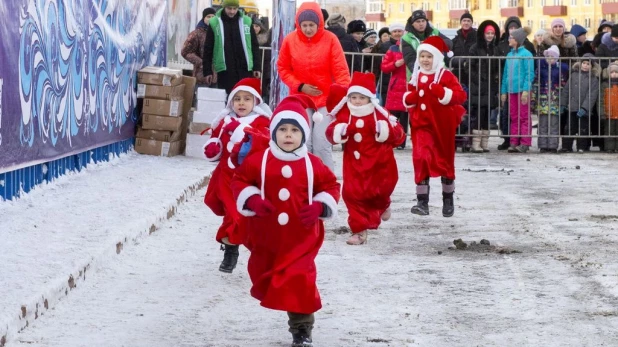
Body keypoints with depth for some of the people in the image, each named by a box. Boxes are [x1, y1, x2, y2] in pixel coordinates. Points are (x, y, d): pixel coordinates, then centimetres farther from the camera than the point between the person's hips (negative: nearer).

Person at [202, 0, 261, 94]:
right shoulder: (214, 23, 2)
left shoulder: (246, 22, 6)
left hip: (245, 69, 1)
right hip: (224, 70, -1)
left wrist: (256, 67, 4)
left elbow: (254, 46, 11)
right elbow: (208, 49, 5)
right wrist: (207, 71, 1)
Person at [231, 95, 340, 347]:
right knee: (263, 277, 17)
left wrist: (319, 207, -10)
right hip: (266, 236, 2)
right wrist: (252, 200, -14)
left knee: (300, 282, -8)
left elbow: (331, 186, 7)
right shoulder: (259, 161, -5)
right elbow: (240, 181, 4)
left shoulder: (313, 165, -4)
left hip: (301, 238, -1)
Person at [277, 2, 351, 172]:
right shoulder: (290, 40, -4)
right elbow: (283, 69, 5)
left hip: (325, 99, -2)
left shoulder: (330, 39, -8)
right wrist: (300, 86, -8)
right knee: (303, 144, 0)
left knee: (322, 145, -6)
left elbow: (341, 71, -8)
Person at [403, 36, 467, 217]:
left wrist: (442, 92, -31)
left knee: (446, 161, 11)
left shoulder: (446, 76, -7)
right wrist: (410, 98, -5)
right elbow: (408, 99, 19)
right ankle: (422, 202, -12)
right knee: (420, 159, -13)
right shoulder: (416, 77, 8)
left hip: (442, 126, -2)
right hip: (421, 125, 3)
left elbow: (460, 95, -17)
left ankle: (448, 201, 28)